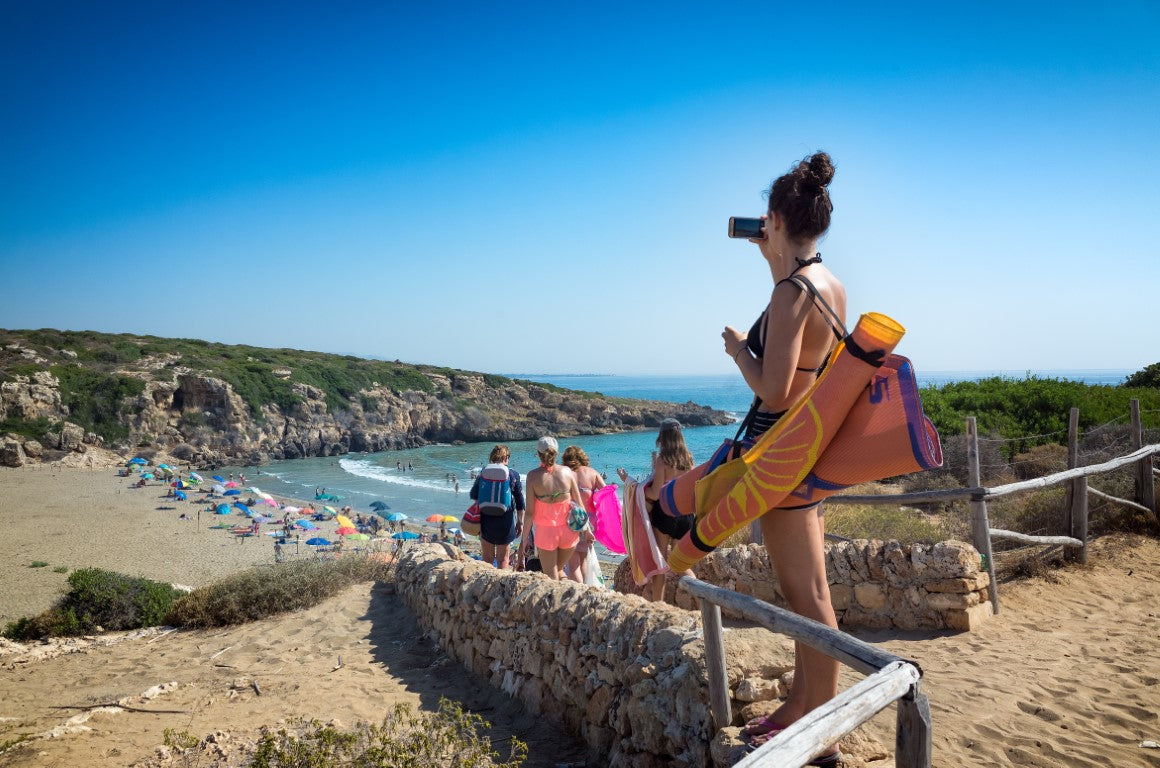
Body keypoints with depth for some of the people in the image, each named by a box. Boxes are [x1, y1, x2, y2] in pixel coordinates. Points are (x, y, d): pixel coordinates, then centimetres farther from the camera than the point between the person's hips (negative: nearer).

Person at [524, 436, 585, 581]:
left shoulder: (533, 476, -10)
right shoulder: (567, 472, -4)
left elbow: (530, 512, -10)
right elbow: (579, 504, 0)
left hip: (546, 531, -2)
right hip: (569, 531, 2)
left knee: (551, 577, 11)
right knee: (559, 569, 25)